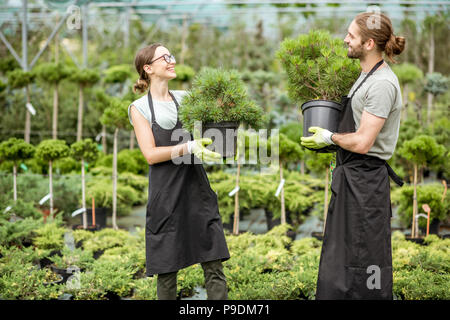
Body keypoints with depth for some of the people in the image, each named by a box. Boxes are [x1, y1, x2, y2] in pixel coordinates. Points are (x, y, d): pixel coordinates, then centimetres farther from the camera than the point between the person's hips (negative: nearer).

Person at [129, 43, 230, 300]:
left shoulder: (185, 98, 12)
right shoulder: (139, 108, 3)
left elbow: (206, 132, 14)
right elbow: (150, 154, -7)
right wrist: (188, 148, -21)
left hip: (197, 191, 3)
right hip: (166, 196, -3)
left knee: (214, 264, -2)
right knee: (167, 269, 3)